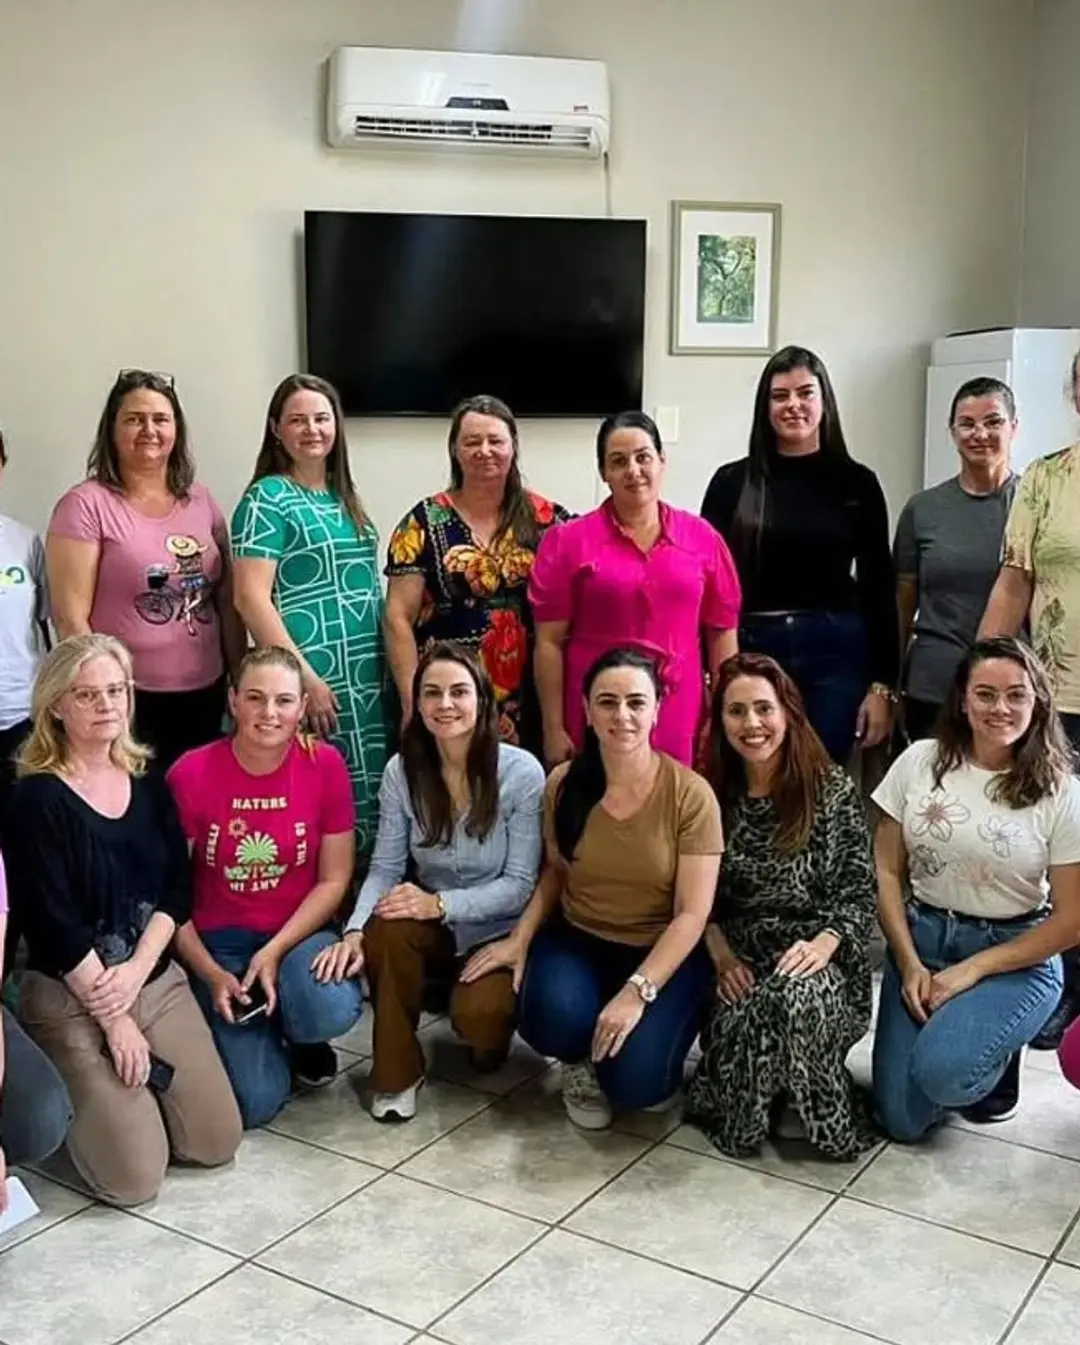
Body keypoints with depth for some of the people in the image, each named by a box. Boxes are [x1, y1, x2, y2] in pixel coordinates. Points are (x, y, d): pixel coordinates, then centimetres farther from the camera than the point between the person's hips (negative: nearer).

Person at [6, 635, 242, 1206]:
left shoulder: (147, 782, 6)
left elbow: (178, 888, 1)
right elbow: (53, 923, -14)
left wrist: (135, 972, -14)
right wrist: (113, 1018, -13)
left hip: (158, 980, 5)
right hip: (69, 997, -5)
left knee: (217, 1142, -1)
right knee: (135, 1176, -10)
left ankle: (120, 1087, 24)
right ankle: (71, 1098, 18)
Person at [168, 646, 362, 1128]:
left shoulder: (325, 764, -8)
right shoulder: (191, 775, -13)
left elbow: (334, 881, -4)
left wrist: (276, 952, -15)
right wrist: (211, 974, -14)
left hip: (298, 934, 1)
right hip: (219, 943, -1)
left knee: (334, 1011, -33)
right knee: (254, 1103, -17)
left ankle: (301, 1039, 7)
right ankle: (256, 1041, 20)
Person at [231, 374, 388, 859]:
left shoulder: (344, 497, 15)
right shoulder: (267, 498, -6)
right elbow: (250, 598, -13)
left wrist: (387, 665, 13)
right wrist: (304, 675, -18)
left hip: (367, 677, 7)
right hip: (310, 679, -7)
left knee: (366, 796, 9)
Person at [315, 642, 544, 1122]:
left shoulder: (522, 772, -18)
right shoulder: (402, 771, -7)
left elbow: (520, 884, -17)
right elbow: (384, 868, -9)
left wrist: (440, 903, -30)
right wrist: (354, 931, -28)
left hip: (497, 932, -3)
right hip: (433, 926, 3)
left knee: (477, 1014, -31)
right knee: (383, 931, -30)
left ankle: (491, 1024, 9)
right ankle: (396, 1073, -10)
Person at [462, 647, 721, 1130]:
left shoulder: (690, 794, -15)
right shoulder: (563, 783, -5)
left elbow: (692, 914, -15)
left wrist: (638, 991, -25)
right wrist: (520, 938, -5)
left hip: (662, 954, -2)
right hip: (577, 941, 2)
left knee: (635, 1082, -24)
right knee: (555, 1019, -31)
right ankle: (581, 1061, 8)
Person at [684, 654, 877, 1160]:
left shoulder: (832, 789, 1)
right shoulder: (712, 794, 6)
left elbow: (860, 888, -1)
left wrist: (825, 942, -18)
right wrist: (719, 950, -10)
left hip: (812, 954, -1)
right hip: (739, 960, 1)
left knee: (796, 998, -36)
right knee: (739, 1016, -33)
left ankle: (811, 1106, -8)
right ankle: (746, 1116, -4)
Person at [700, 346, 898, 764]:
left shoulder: (857, 483, 3)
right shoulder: (732, 481, 3)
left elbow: (878, 587, 3)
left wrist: (882, 684, -1)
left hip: (833, 654, 0)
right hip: (751, 651, 0)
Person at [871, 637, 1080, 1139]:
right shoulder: (919, 761, -3)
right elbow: (886, 872, 1)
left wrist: (974, 970, -13)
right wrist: (909, 964, -8)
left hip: (1015, 958, -2)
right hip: (921, 940, 3)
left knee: (941, 1071, -29)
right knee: (902, 1121, -8)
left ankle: (995, 1064, 8)